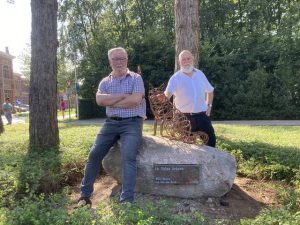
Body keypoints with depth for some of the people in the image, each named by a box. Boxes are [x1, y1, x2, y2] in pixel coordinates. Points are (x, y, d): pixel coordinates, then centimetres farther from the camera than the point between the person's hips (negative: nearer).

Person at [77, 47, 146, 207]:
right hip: (111, 123, 4)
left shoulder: (136, 78, 2)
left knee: (128, 157, -22)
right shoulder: (105, 81, 12)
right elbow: (99, 100, -8)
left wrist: (112, 102, -7)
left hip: (132, 123, -4)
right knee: (94, 155, 0)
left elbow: (136, 100, -15)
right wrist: (124, 95, -12)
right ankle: (85, 195, 15)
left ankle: (126, 200, -17)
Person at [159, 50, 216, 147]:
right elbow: (167, 94, -21)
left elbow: (210, 90, 18)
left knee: (211, 138, 8)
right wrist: (163, 96, -44)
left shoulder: (200, 74, 5)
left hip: (202, 114, 4)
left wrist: (209, 105, 10)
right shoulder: (175, 78, -8)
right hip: (184, 116, -3)